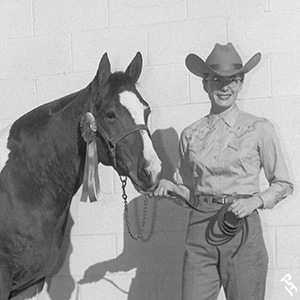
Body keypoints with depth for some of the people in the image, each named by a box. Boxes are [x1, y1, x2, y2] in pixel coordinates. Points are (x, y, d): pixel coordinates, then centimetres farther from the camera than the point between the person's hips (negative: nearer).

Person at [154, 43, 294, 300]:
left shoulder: (259, 129, 1)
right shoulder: (191, 135, 9)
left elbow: (283, 184, 5)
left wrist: (255, 200, -11)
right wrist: (172, 188, -3)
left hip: (242, 230, -2)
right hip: (200, 229, 2)